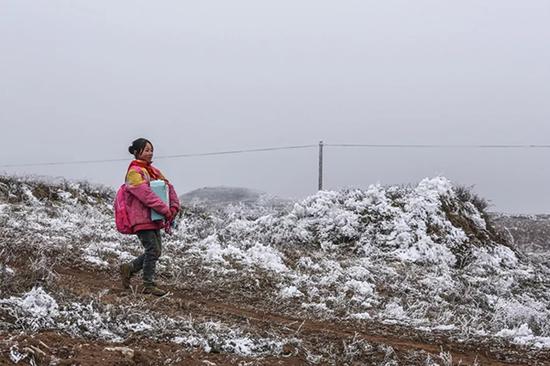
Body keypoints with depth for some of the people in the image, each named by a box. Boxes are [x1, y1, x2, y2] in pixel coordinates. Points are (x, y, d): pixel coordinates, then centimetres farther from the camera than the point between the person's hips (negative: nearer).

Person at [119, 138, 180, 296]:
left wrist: (174, 207, -6)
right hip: (141, 218, -9)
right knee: (153, 250, -8)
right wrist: (166, 211, -21)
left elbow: (168, 187, 12)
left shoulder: (153, 171, 16)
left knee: (156, 250, 10)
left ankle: (128, 268, 24)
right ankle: (149, 285, 2)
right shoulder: (134, 172, -11)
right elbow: (146, 195, -21)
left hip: (154, 218, 9)